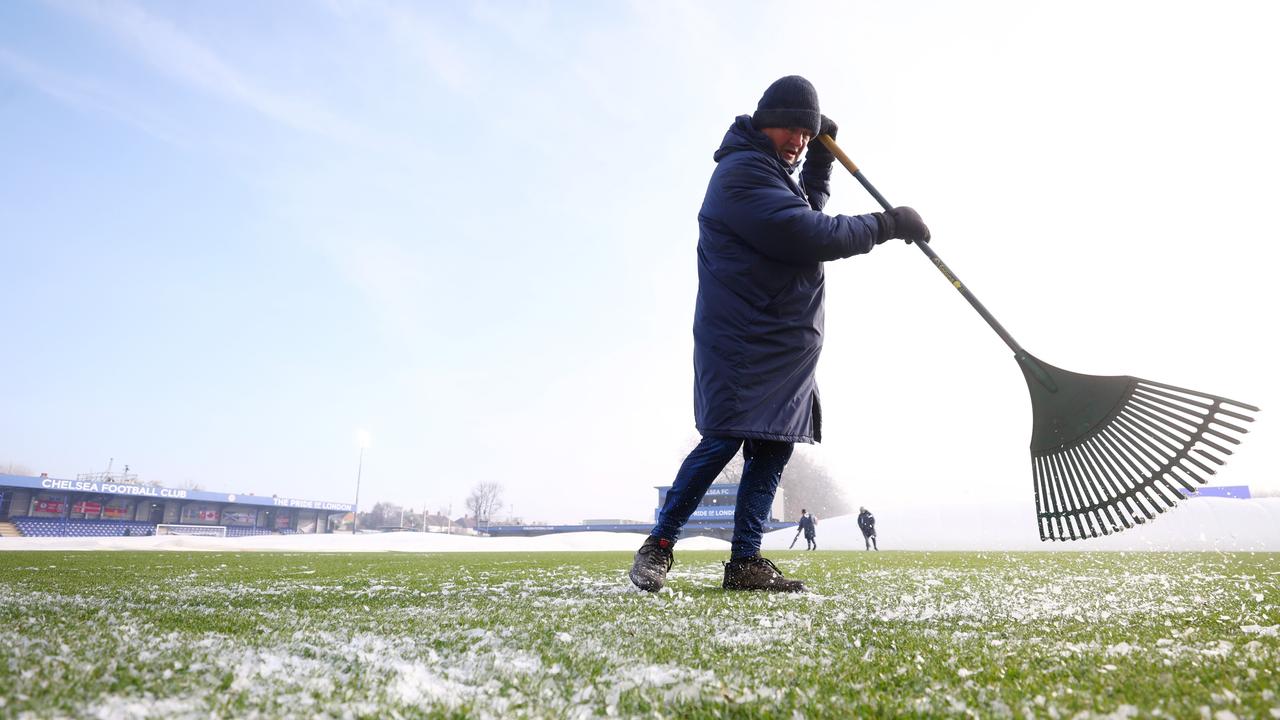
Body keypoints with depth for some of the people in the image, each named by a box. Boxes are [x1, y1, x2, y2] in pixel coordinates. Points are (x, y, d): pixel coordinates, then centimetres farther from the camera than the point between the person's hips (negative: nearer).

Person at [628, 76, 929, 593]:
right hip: (742, 341, -10)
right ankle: (659, 545, 1)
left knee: (774, 447, 4)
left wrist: (820, 158, 24)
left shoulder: (773, 174, 22)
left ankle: (745, 562, 8)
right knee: (724, 440, -13)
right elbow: (810, 236, -20)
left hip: (786, 343, 10)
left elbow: (808, 214, 37)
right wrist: (888, 224, -10)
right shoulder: (742, 171, -11)